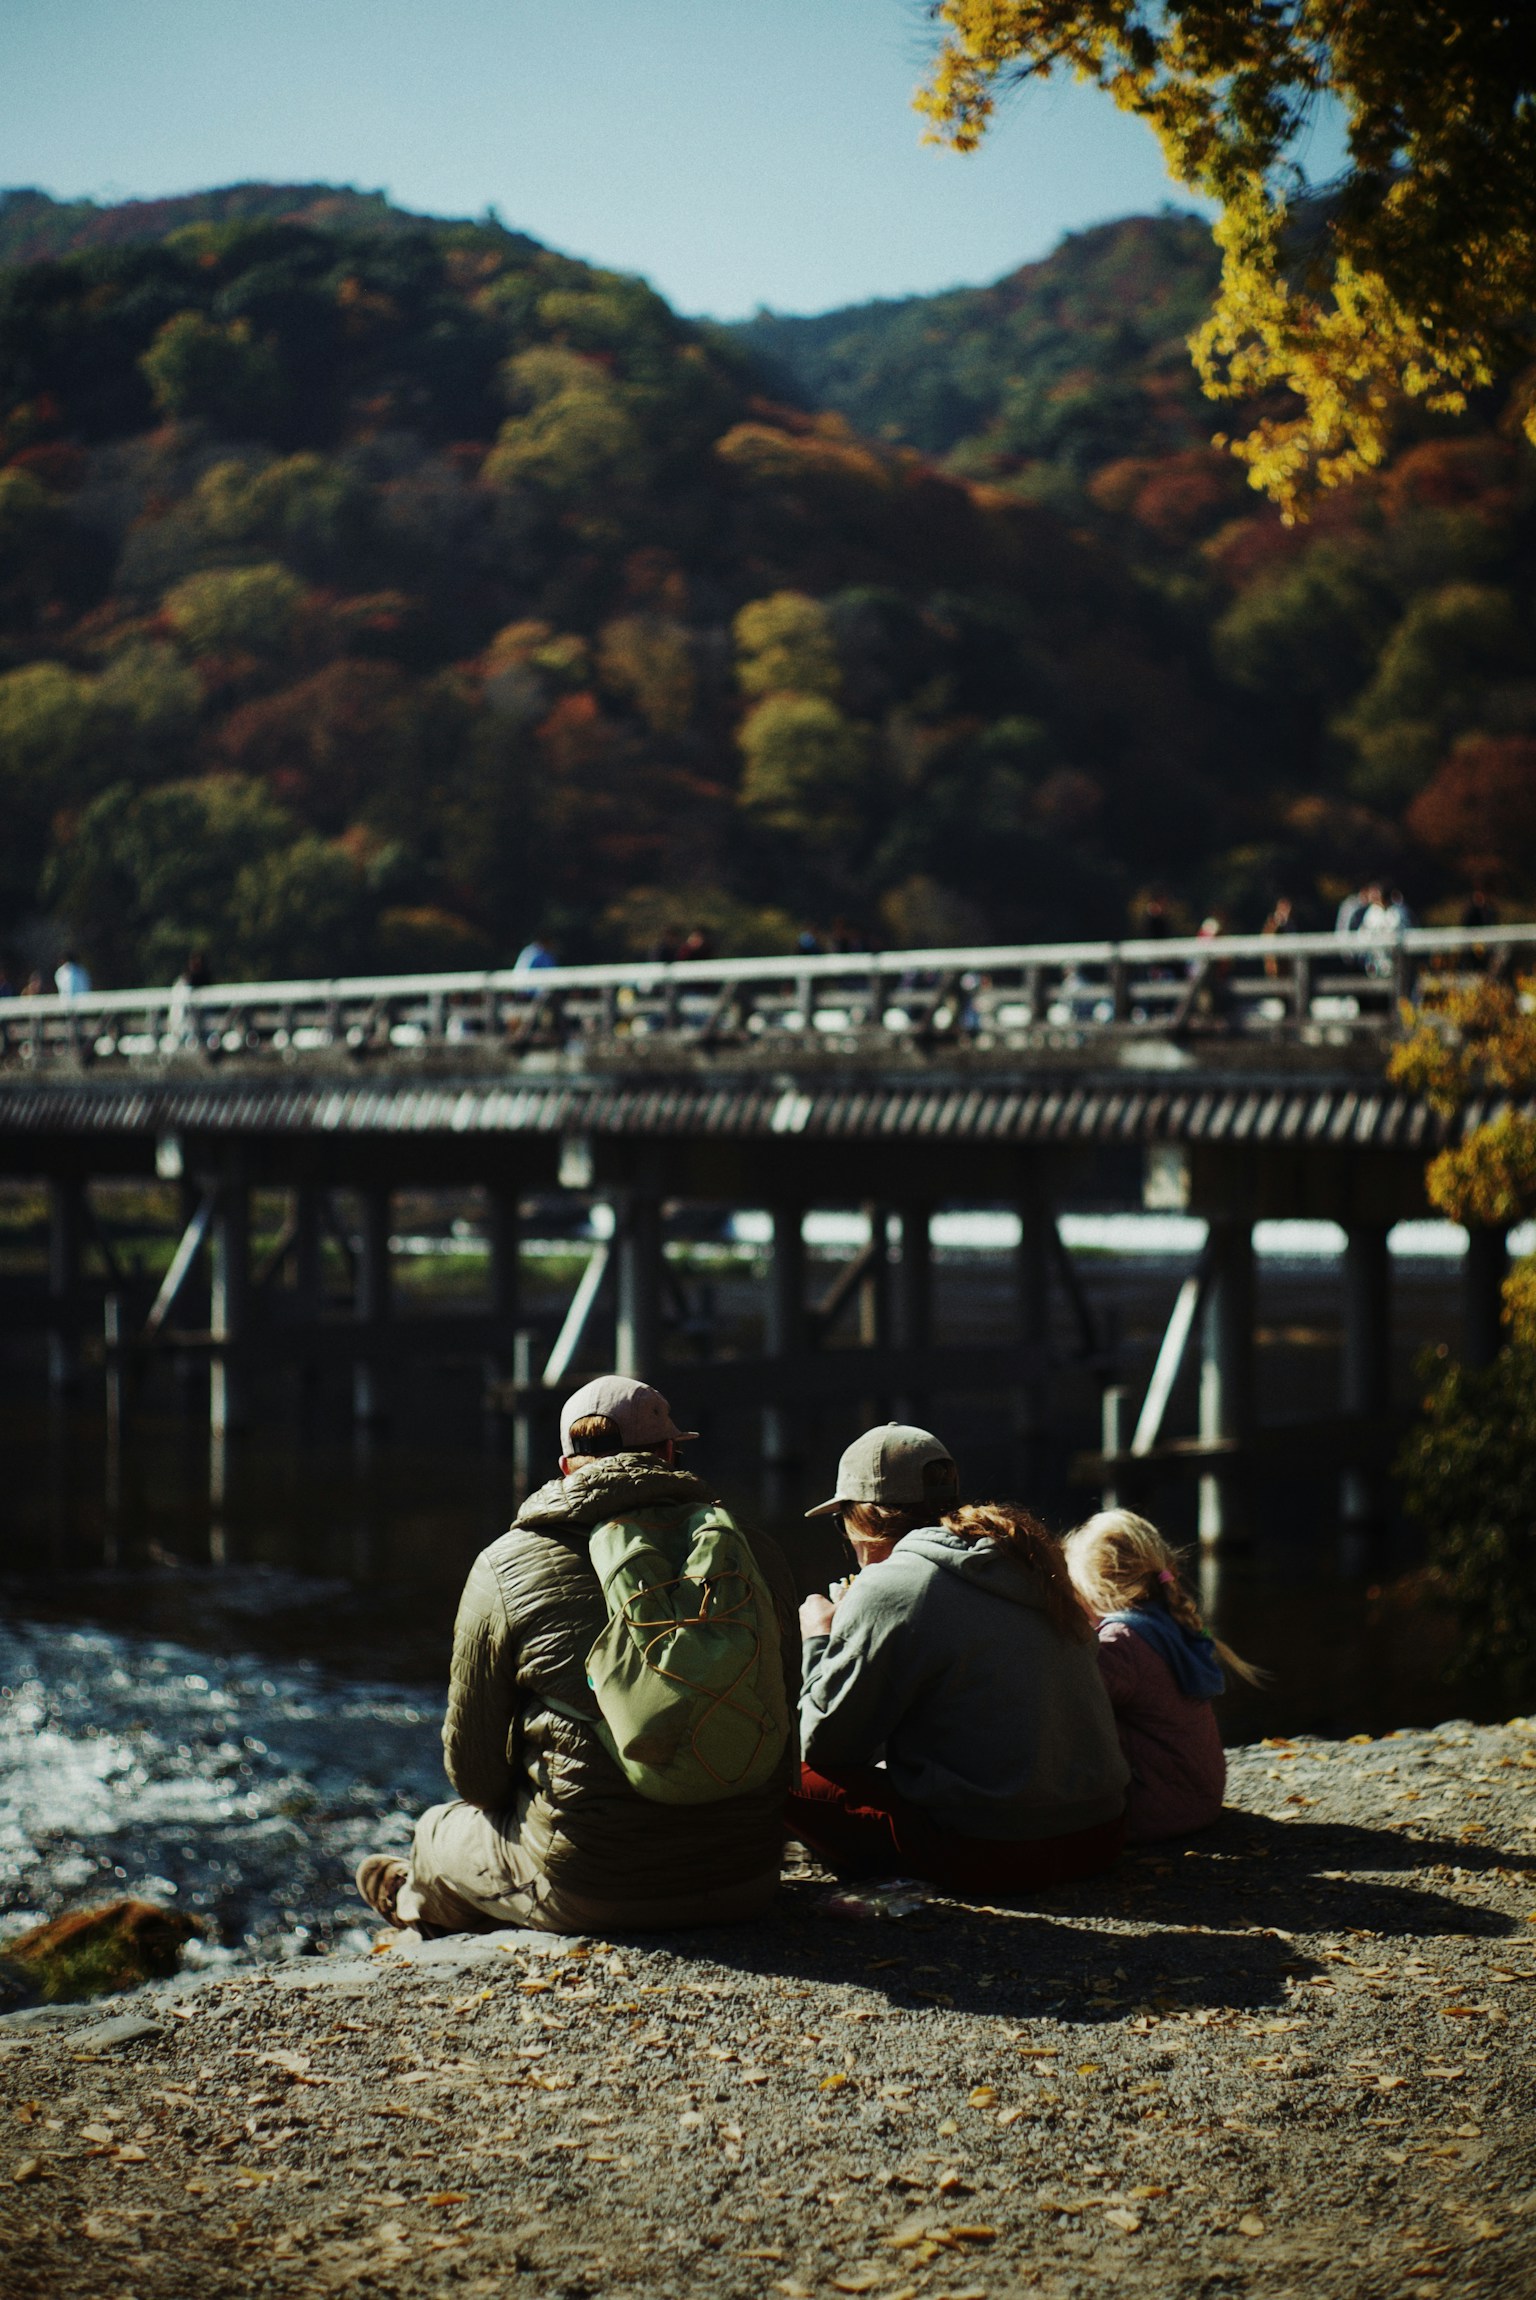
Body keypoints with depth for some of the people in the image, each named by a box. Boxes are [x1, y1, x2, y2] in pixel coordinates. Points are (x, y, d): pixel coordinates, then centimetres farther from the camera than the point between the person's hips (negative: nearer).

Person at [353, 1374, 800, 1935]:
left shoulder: (505, 1569, -7)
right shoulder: (754, 1553, 1)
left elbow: (472, 1768, 1)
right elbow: (784, 1726, 11)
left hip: (589, 1893, -3)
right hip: (746, 1885, 3)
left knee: (439, 1832, 27)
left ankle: (415, 1896, 58)